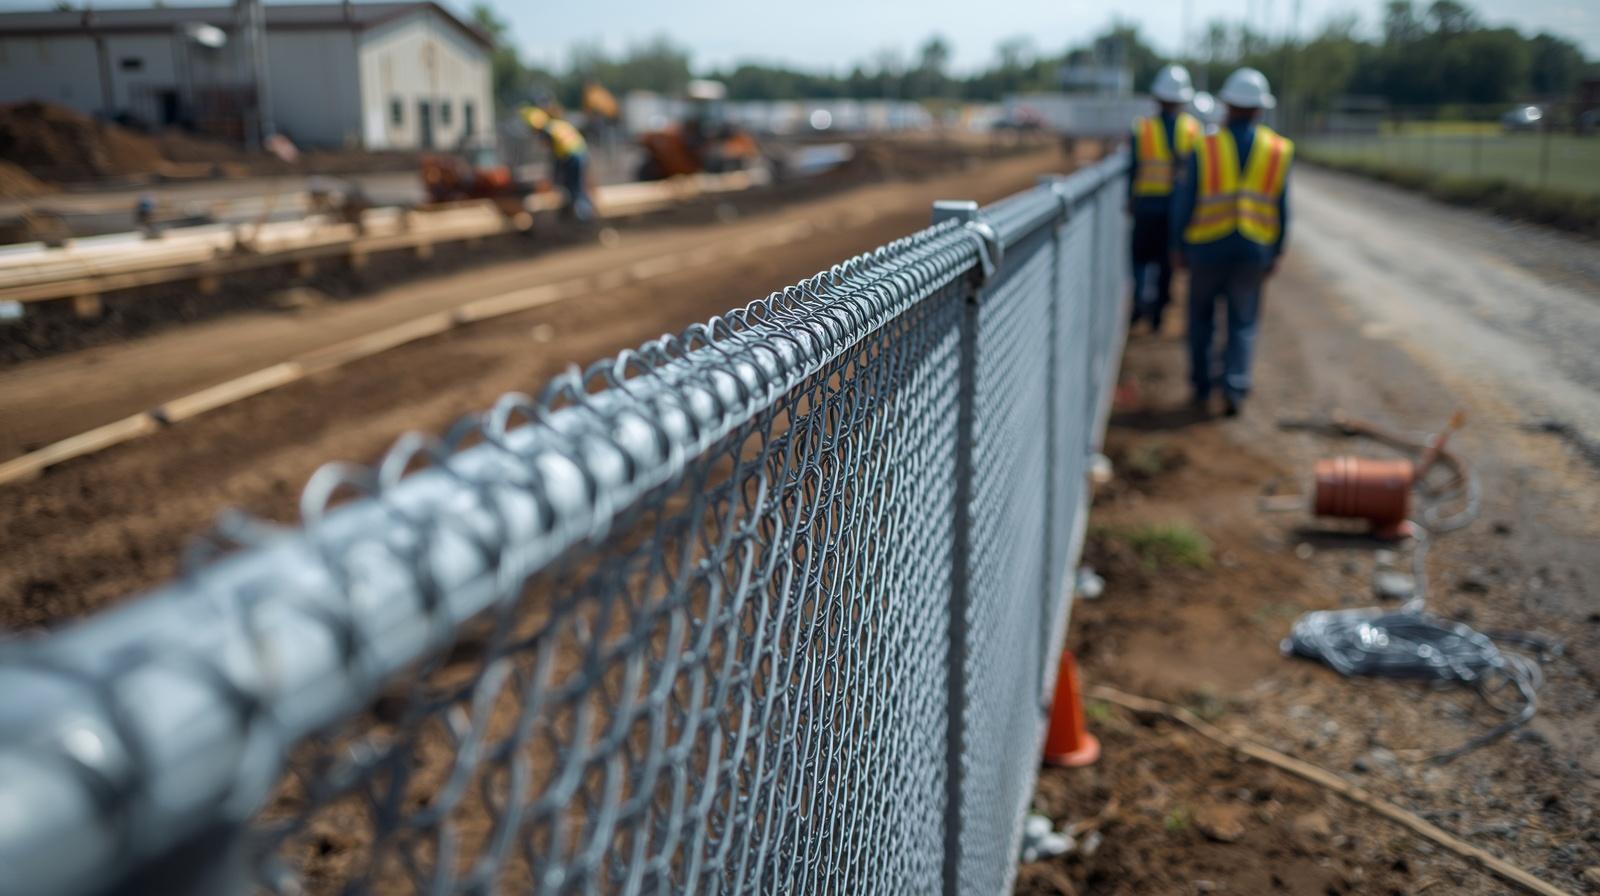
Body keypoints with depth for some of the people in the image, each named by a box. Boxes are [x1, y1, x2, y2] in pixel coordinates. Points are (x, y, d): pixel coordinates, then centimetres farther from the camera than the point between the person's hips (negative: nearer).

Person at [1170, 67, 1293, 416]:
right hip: (1254, 251, 1)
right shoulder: (1278, 150, -2)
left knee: (1202, 318, 15)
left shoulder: (1204, 148, -9)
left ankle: (1202, 388, 19)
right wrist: (1277, 252, 10)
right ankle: (1235, 387, -4)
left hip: (1207, 247, -1)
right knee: (1243, 323, 10)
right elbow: (1281, 209, 1)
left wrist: (1180, 246, 5)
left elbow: (1184, 202, -6)